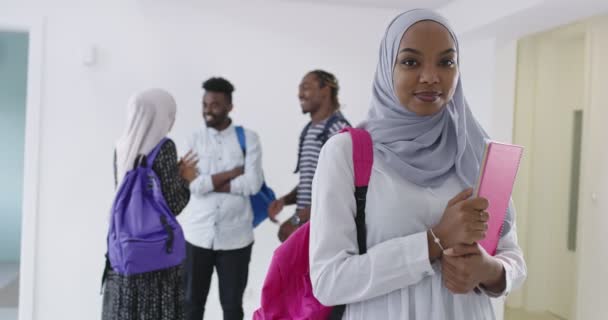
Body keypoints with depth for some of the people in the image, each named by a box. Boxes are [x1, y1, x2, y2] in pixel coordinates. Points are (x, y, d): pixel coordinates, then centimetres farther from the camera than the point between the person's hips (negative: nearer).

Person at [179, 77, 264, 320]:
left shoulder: (248, 138, -2)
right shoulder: (195, 138, 3)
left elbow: (253, 184, -13)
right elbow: (192, 184, -9)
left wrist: (209, 183, -12)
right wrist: (234, 172, -11)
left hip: (235, 236, -1)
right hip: (198, 234, 2)